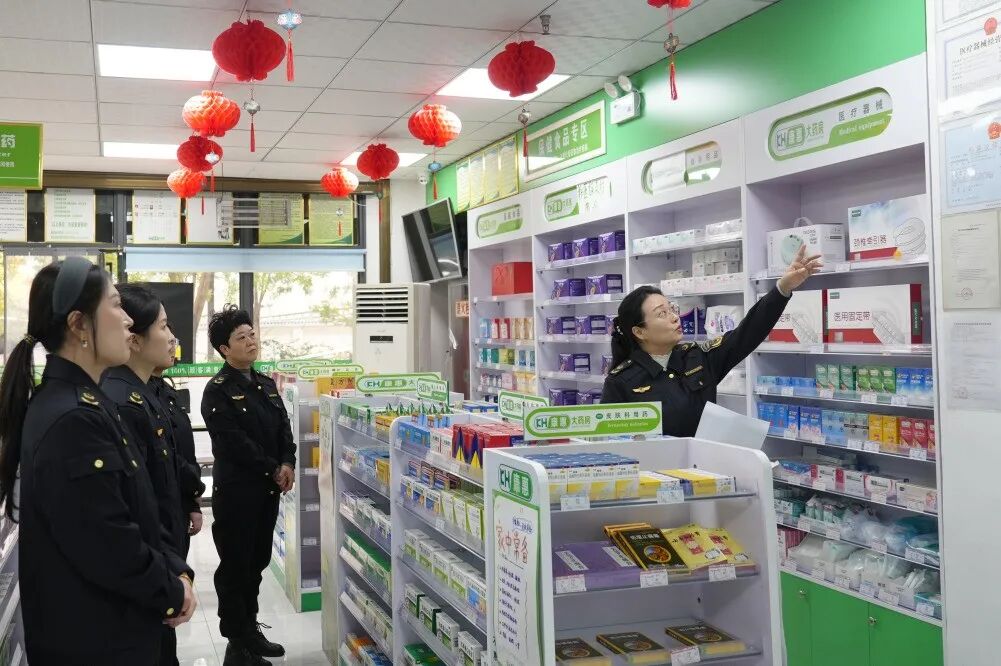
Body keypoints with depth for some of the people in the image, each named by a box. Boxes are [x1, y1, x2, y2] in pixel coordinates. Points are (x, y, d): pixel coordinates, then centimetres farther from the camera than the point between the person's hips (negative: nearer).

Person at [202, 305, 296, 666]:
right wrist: (273, 469, -13)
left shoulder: (266, 384, 12)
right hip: (236, 489, -7)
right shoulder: (218, 391, -11)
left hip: (268, 488, 7)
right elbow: (235, 442, -18)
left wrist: (288, 464, -8)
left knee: (257, 562, 15)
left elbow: (284, 428, 9)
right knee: (235, 566, 2)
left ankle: (251, 629, 28)